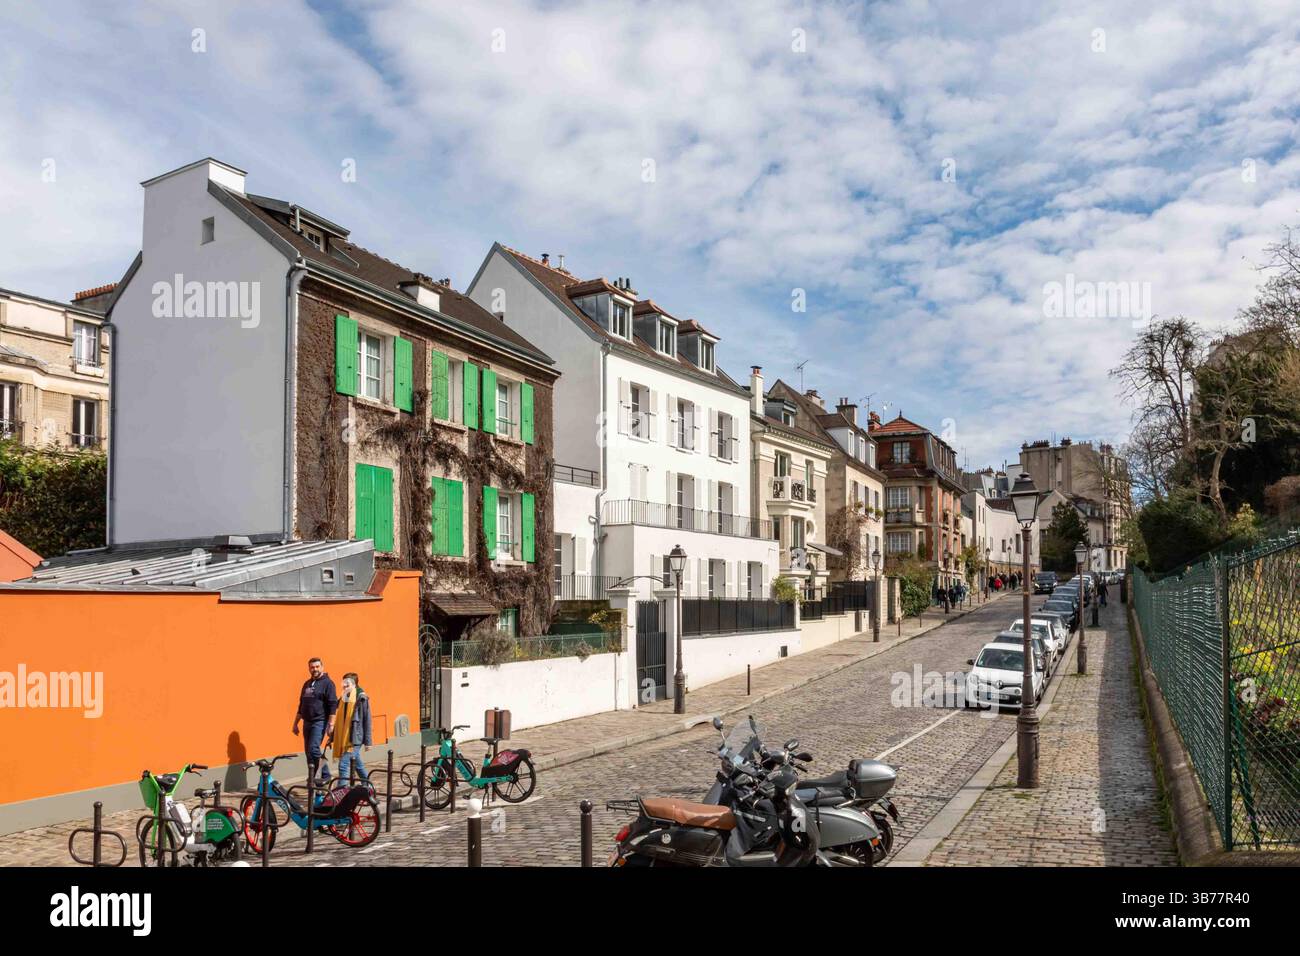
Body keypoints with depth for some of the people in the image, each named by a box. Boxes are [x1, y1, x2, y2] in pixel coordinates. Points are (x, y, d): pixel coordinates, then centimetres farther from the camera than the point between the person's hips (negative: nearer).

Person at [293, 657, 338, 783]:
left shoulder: (327, 683, -6)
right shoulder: (307, 683, 16)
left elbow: (333, 705, -12)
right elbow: (301, 705, 23)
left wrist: (331, 724, -18)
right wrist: (295, 723, 20)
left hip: (320, 722, -7)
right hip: (307, 722, 8)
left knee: (313, 749, -17)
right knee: (308, 751, 8)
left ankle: (325, 775, -4)